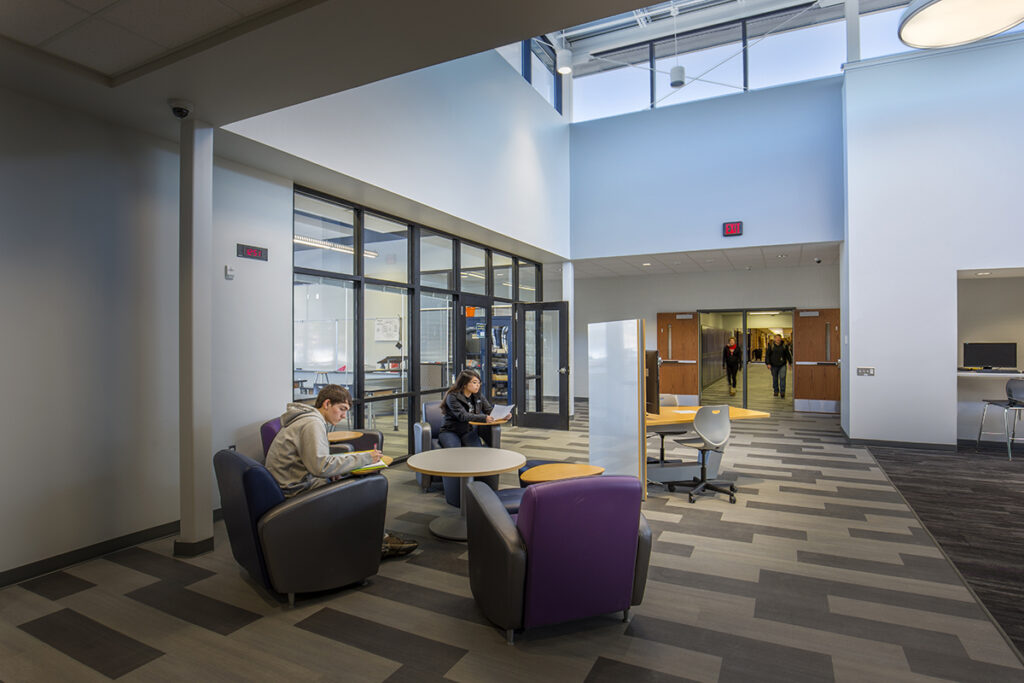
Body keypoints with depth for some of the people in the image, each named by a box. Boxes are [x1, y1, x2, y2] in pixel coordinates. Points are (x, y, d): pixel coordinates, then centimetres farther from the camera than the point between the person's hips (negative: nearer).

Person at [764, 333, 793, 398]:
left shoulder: (784, 345, 2)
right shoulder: (771, 346, -2)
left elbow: (788, 354, 12)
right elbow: (767, 355, -1)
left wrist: (790, 362, 15)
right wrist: (768, 363, -8)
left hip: (782, 365, 0)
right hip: (774, 365, 0)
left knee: (782, 377, -10)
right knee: (775, 378, 9)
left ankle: (782, 392, -8)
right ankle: (776, 391, 23)